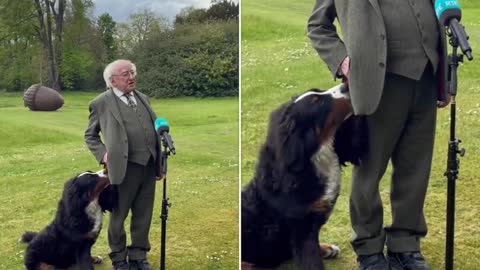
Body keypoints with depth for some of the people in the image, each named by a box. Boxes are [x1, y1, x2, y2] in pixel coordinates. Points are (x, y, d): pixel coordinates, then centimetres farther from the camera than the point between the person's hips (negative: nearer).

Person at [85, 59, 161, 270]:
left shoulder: (142, 98, 14)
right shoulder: (101, 103, -2)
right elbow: (90, 136, 5)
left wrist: (159, 159, 10)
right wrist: (103, 154, -9)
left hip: (149, 166, 5)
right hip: (124, 168, -5)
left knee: (143, 216, 12)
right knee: (118, 216, 8)